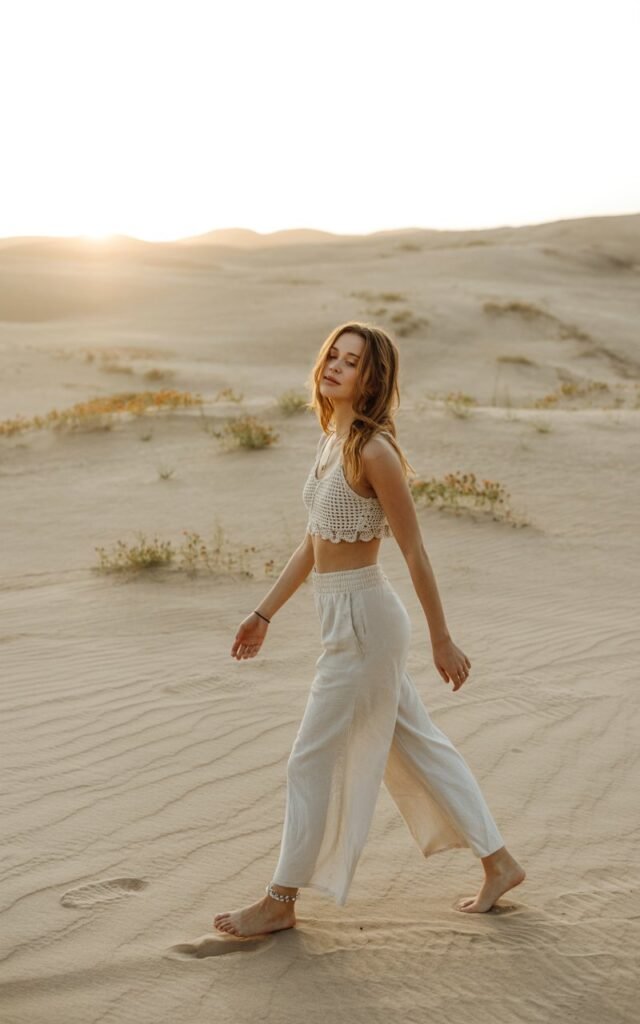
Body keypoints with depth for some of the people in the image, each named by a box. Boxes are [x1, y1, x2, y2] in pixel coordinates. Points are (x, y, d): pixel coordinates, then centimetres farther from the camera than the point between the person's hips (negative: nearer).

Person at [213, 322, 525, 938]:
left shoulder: (373, 451, -18)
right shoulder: (331, 441, 9)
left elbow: (414, 551, -15)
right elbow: (313, 542, 16)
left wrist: (441, 640, -12)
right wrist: (263, 614, 18)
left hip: (363, 618, -9)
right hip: (343, 615, 9)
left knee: (313, 761, 1)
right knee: (416, 747, 16)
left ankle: (280, 903, 15)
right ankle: (499, 863, 28)